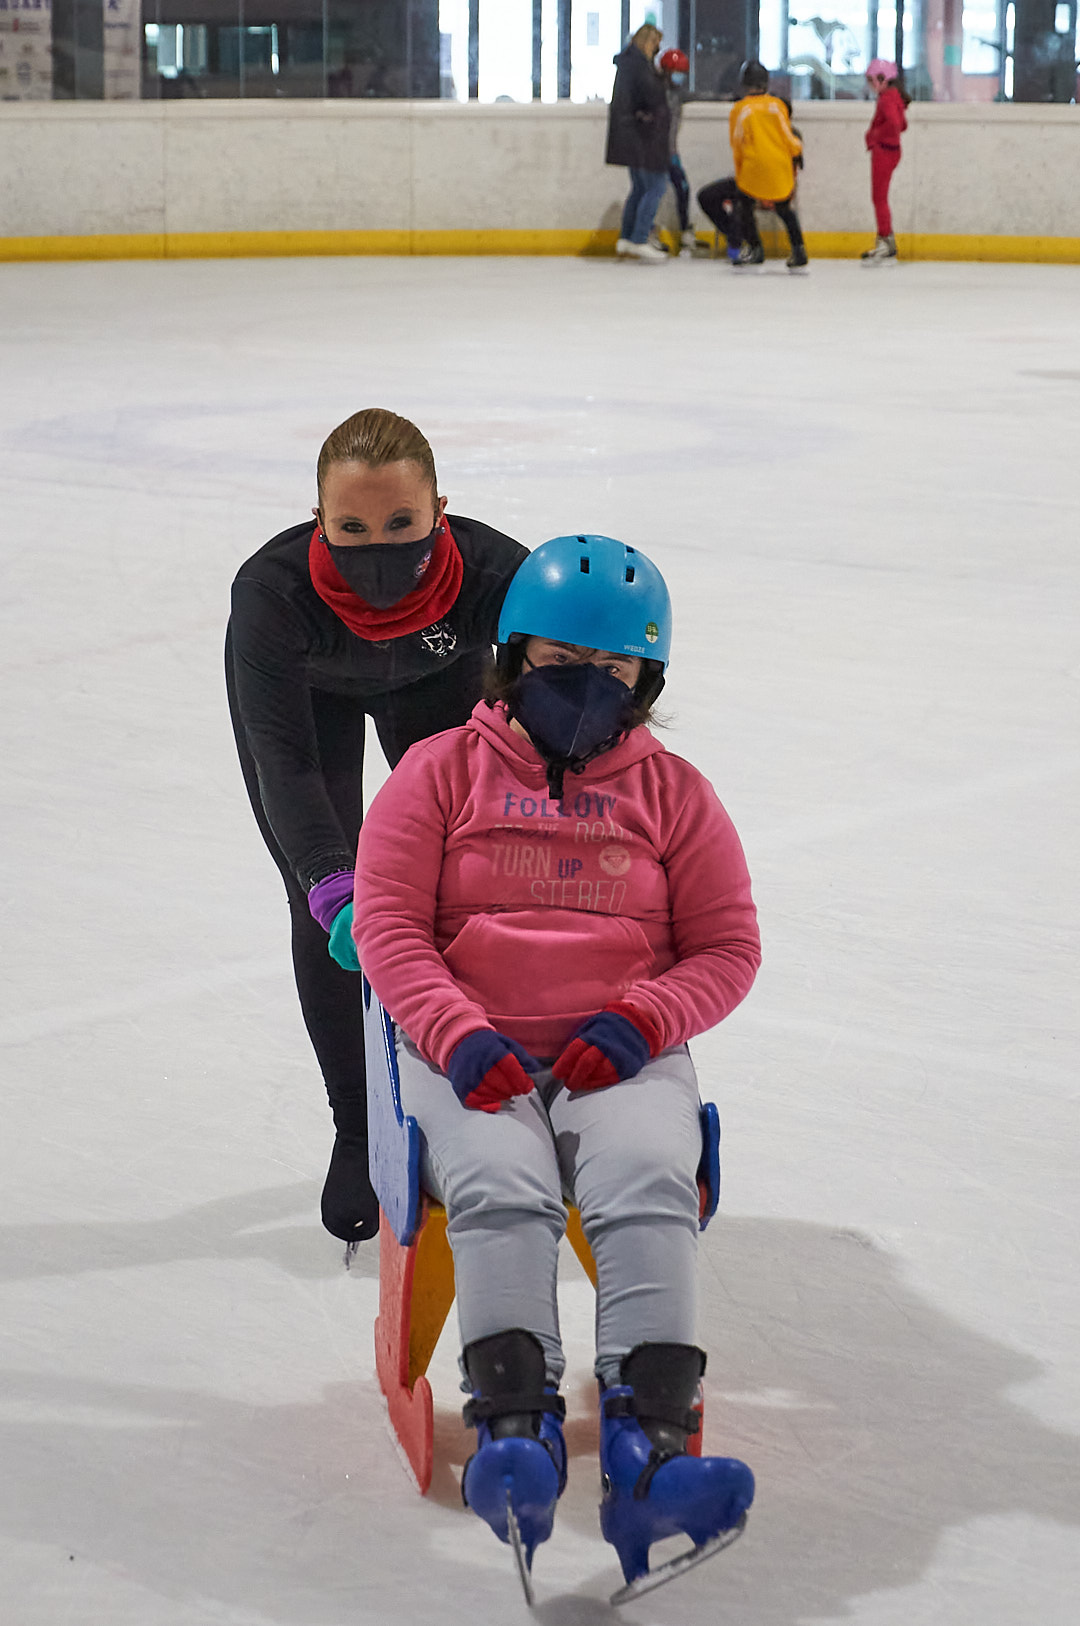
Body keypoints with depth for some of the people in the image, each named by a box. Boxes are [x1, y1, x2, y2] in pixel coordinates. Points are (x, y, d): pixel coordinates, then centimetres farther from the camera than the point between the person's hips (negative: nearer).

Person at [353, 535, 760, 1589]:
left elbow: (727, 948, 12)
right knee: (501, 1189, -31)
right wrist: (459, 1036, -13)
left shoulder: (672, 793, 14)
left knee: (648, 1186, -30)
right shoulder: (441, 772, 11)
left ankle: (646, 1444, -41)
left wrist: (638, 1022, -9)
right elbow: (387, 922, 4)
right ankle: (514, 1429, -42)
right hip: (472, 1055, 0)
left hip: (620, 1055, 1)